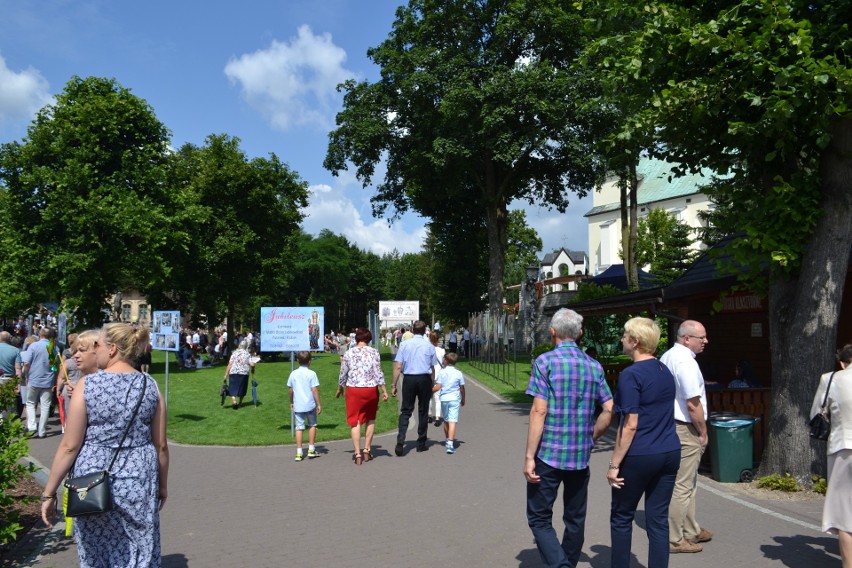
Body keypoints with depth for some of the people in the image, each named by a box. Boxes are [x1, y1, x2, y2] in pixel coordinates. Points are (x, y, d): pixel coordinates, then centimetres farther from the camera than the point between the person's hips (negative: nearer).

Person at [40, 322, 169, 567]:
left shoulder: (87, 384, -9)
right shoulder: (150, 385, -2)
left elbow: (69, 446, -8)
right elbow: (161, 446, 2)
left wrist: (49, 493, 2)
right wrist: (163, 484, 15)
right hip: (139, 481, 2)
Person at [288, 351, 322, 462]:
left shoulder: (293, 374, 3)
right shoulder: (311, 374, -8)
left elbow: (290, 390, 9)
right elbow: (314, 390, -11)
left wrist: (291, 402, 23)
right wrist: (319, 404, -5)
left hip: (297, 406, 2)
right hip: (310, 405, -2)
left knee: (299, 427, 5)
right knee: (312, 425, 15)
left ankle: (299, 453, 3)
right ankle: (311, 449, 18)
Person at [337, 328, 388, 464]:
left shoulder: (348, 354, 2)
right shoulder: (373, 352, -2)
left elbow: (343, 375, 8)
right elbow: (378, 373, -6)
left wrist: (340, 389, 23)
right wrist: (384, 390, -2)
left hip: (353, 390, 0)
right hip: (371, 390, 0)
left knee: (355, 422, 5)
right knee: (370, 419, 18)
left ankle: (358, 454, 4)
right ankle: (367, 450, 18)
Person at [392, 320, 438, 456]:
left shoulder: (404, 344, 0)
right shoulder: (429, 346, 2)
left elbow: (398, 367, -3)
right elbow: (432, 368, 4)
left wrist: (394, 385, 1)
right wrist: (432, 385, 14)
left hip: (409, 379, 0)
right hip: (425, 379, 0)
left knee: (406, 411, 6)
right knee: (423, 411, 11)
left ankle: (400, 441, -11)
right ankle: (421, 444, 17)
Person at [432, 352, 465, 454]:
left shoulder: (441, 372, -2)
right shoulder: (458, 373, 1)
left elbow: (438, 387, -8)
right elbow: (462, 388, 8)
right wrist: (463, 399, 22)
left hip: (444, 399, 1)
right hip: (455, 399, -1)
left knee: (446, 420, 18)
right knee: (452, 422, -8)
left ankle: (448, 440, 34)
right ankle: (450, 443, -21)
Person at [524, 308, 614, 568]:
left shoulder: (545, 361, -10)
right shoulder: (594, 366, 4)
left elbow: (539, 411, -15)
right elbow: (609, 410, 3)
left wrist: (529, 456, -12)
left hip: (548, 454, -4)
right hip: (581, 456, 5)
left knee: (539, 518, 6)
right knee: (575, 518, 18)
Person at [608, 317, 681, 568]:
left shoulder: (631, 375, -16)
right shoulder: (665, 371, 8)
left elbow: (630, 426, -18)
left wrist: (614, 464, -13)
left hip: (639, 456, -6)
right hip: (670, 453, 7)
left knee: (621, 517, 10)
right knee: (658, 519, 10)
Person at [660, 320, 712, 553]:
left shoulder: (667, 356, 11)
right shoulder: (685, 361, -20)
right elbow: (693, 404, -22)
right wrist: (703, 432, -9)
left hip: (670, 426, 10)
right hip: (685, 430, -10)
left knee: (688, 484, 20)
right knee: (682, 486, -1)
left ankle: (691, 531, 32)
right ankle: (675, 540, 8)